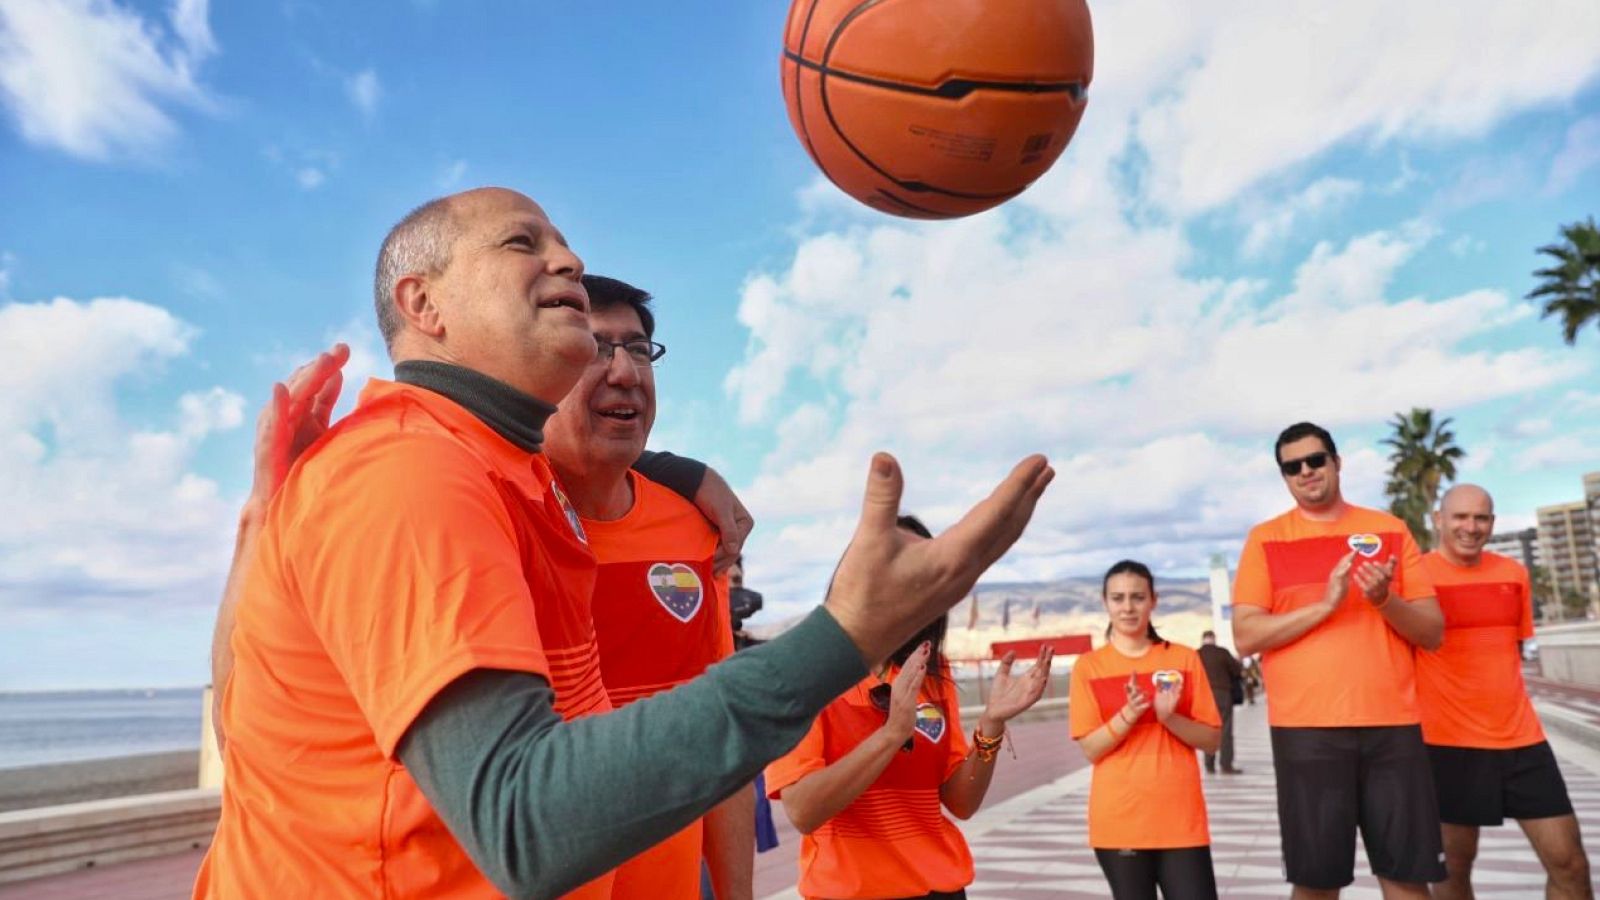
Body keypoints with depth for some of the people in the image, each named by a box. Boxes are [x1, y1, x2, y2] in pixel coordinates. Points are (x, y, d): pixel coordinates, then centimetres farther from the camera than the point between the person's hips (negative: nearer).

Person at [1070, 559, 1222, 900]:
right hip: (1119, 820, -1)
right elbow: (1091, 748, -4)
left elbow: (1211, 740, 3)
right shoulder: (1088, 666, 0)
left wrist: (1169, 718, -15)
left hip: (1181, 818, 1)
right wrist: (1128, 714, -20)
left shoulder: (1185, 659, 4)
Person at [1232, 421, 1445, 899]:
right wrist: (1325, 604, -14)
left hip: (1393, 724, 2)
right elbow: (1245, 636, -5)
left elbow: (1432, 632, 8)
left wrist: (1385, 601, -12)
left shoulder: (1390, 529, 10)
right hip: (1306, 728, -2)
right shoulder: (1265, 538, 3)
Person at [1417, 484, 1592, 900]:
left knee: (1569, 862, 6)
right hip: (1449, 740, -5)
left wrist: (1500, 702, 16)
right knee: (1455, 864, 8)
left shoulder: (1514, 574, 7)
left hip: (1521, 736, 5)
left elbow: (1514, 645, 19)